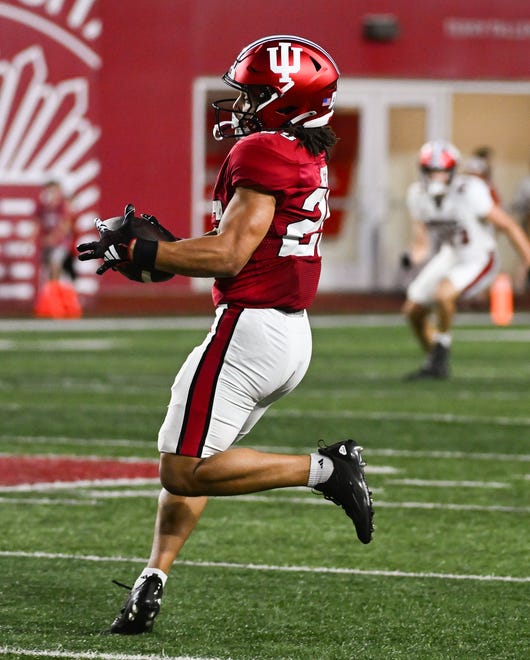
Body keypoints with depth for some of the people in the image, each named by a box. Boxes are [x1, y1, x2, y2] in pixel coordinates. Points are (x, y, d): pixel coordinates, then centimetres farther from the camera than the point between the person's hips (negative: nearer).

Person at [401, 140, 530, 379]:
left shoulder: (470, 192, -28)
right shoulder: (418, 195, -10)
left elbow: (509, 226, -19)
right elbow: (422, 244, -2)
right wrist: (413, 256, -26)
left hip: (478, 262, -7)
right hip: (450, 258, 7)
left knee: (442, 294, -32)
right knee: (413, 311, 6)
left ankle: (442, 347, -9)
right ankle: (436, 364, 25)